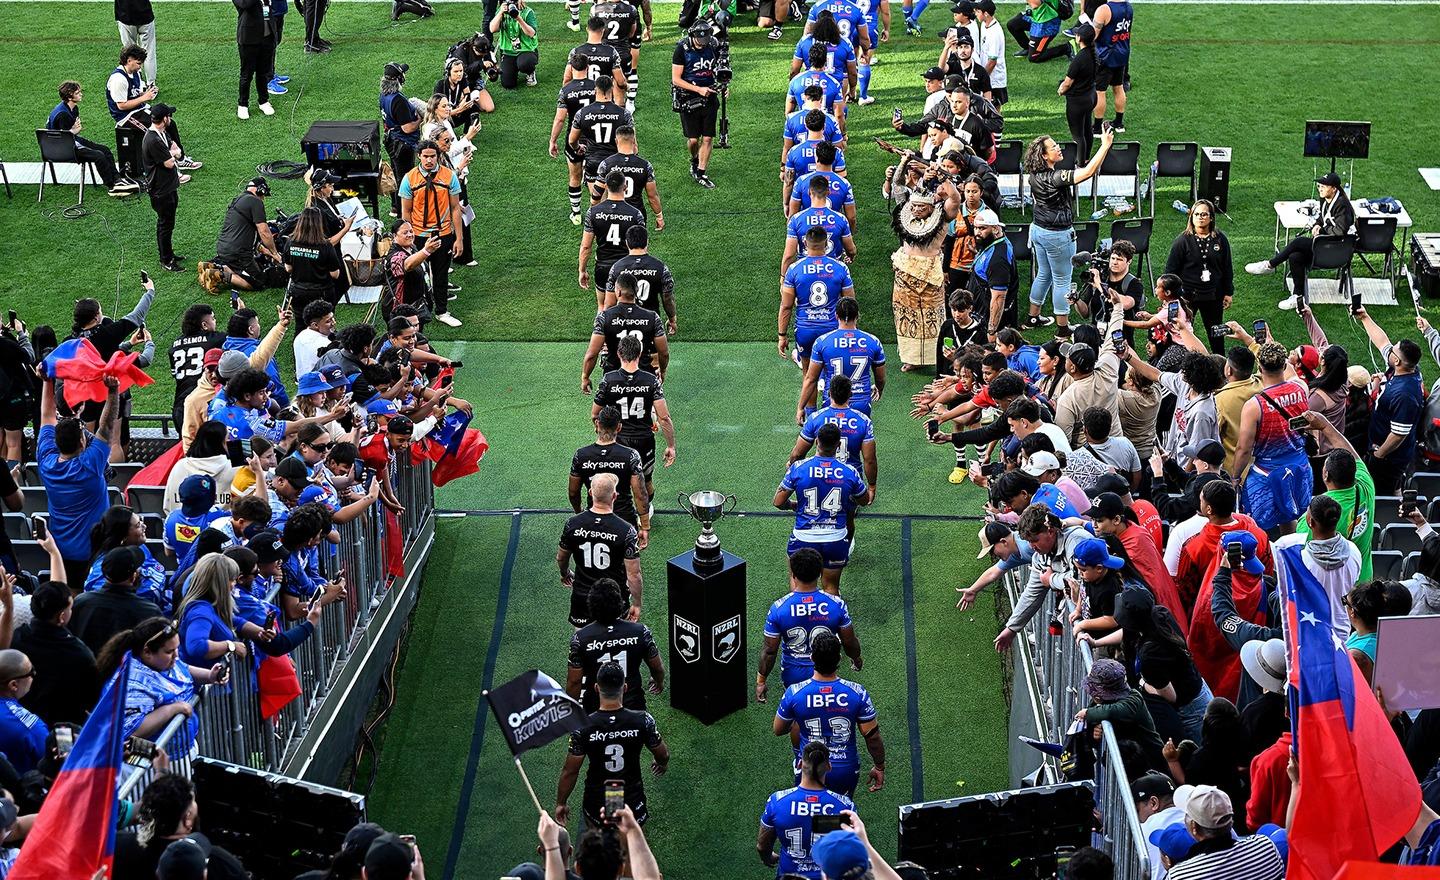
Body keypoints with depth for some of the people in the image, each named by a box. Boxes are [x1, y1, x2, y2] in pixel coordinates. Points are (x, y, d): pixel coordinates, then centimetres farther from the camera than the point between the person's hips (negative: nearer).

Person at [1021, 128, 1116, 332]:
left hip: (1038, 229, 9)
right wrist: (1105, 145, -29)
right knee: (1062, 280, 4)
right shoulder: (1054, 177, -29)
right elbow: (1088, 172, -33)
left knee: (1043, 274, 23)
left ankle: (1033, 318, 34)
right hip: (1057, 235, -9)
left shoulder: (1035, 176, -2)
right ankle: (1062, 328, 12)